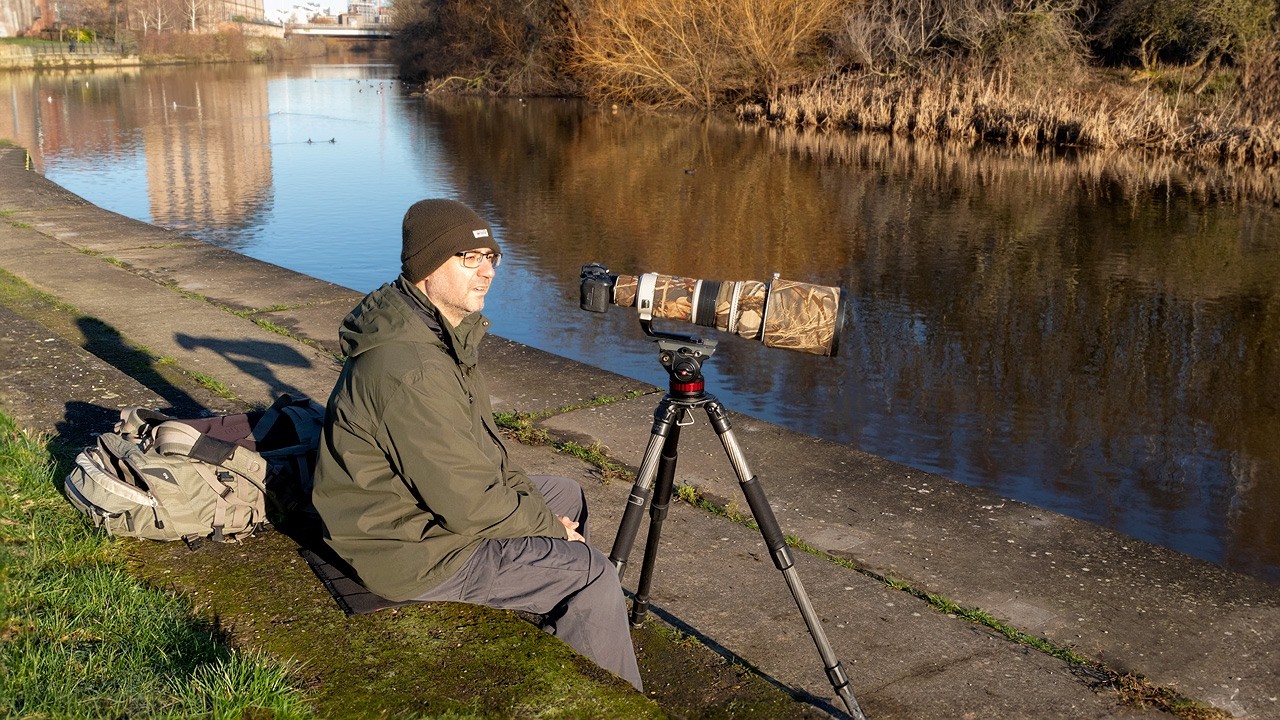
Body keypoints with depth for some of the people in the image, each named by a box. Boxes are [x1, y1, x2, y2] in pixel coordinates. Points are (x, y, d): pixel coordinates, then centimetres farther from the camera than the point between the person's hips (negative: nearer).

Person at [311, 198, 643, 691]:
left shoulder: (444, 331, 2)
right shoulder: (410, 369, -31)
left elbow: (483, 446, 12)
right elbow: (469, 507, -27)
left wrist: (538, 509, 2)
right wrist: (550, 527, -12)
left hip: (436, 500, 11)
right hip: (412, 550, -11)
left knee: (566, 494, 22)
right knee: (592, 574, -12)